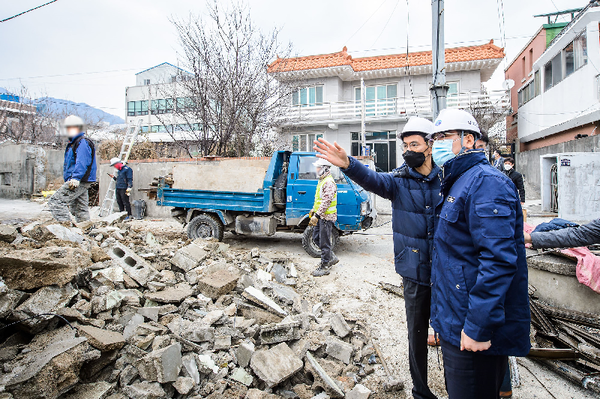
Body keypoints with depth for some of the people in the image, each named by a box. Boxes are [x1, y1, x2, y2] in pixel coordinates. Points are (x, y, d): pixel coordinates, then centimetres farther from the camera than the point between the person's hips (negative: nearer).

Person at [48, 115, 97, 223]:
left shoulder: (83, 142, -9)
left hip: (80, 181, -11)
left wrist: (75, 178, -31)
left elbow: (82, 163, -23)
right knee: (80, 209, 13)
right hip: (80, 182, 11)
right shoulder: (72, 143, 23)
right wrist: (67, 181, 27)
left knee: (55, 202, -13)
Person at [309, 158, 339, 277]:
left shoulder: (329, 182, -18)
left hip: (327, 216, -10)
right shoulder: (321, 181, 16)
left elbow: (326, 201, -25)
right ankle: (332, 257, 29)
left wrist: (317, 215, -26)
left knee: (324, 242, -2)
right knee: (316, 237, 16)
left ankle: (325, 267, 9)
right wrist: (313, 212, 23)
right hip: (320, 216, 10)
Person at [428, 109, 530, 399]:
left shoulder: (485, 182, -19)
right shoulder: (457, 183, 14)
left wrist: (478, 327, -25)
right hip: (455, 322, 10)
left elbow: (498, 259, -27)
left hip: (473, 331, -10)